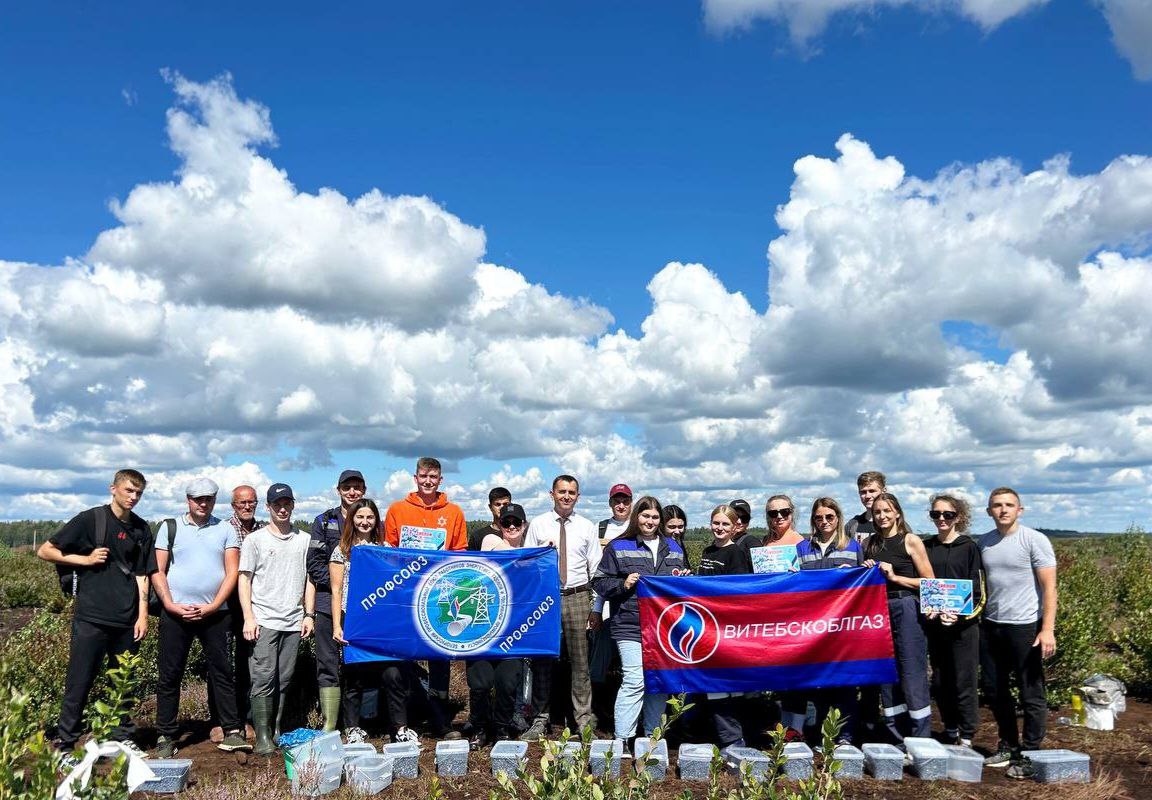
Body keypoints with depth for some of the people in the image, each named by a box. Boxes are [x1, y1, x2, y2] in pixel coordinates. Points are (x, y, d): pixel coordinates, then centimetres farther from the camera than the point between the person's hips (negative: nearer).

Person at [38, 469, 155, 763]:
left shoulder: (141, 530, 10)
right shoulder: (90, 519, -2)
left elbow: (141, 575, 10)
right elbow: (45, 551, 1)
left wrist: (143, 615, 3)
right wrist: (86, 559, -8)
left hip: (127, 621, 4)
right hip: (91, 618, -4)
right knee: (79, 684, 1)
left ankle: (123, 737, 24)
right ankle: (65, 746, 12)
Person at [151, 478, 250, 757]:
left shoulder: (225, 530, 6)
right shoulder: (171, 527, 6)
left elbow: (232, 572, 1)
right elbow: (157, 570, 3)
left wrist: (212, 607, -9)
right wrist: (170, 604, -9)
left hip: (214, 613, 0)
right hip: (176, 613, 0)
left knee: (222, 671, 2)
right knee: (170, 675, 4)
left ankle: (232, 731, 6)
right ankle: (165, 736, 14)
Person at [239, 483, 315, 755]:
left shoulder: (304, 540, 11)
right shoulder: (255, 540, 4)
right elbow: (244, 580, 2)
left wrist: (309, 615, 6)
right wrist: (249, 618, -6)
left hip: (293, 622, 3)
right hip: (264, 620, -3)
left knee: (284, 680, 7)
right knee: (264, 679, -7)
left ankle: (277, 731, 16)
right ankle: (262, 736, -3)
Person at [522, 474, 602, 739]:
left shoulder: (587, 527, 7)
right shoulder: (537, 525, 6)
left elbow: (596, 570, 6)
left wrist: (597, 608, 1)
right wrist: (542, 550, -13)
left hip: (578, 598, 0)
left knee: (580, 661, 2)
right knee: (542, 660, 5)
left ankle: (584, 720, 11)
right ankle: (540, 719, 16)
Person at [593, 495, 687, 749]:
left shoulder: (673, 548, 15)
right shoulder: (618, 547, 2)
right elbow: (600, 583, 1)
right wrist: (623, 584, -15)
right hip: (631, 626, -5)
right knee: (635, 681, -12)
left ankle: (652, 735, 26)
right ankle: (622, 739, -2)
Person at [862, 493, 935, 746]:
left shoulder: (911, 541, -2)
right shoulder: (869, 544, 13)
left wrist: (894, 576, -12)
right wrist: (867, 571, 3)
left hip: (905, 608, -5)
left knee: (912, 673, -5)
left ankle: (920, 739, 3)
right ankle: (896, 737, 17)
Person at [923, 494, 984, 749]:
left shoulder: (969, 547, -1)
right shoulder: (925, 548, 10)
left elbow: (978, 590, -3)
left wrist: (960, 614, -17)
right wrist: (929, 610, -5)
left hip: (964, 625, -4)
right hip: (934, 625, 4)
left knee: (964, 683, -2)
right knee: (940, 682, 10)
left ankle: (967, 737, 8)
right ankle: (950, 731, 24)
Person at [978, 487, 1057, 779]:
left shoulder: (1034, 540, -7)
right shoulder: (984, 542, 8)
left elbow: (1049, 587, -10)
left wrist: (1047, 629, -17)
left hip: (1025, 626, -6)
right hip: (992, 625, 6)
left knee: (1032, 694, 2)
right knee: (998, 692, 14)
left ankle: (1031, 755, 12)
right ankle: (1008, 747, 27)